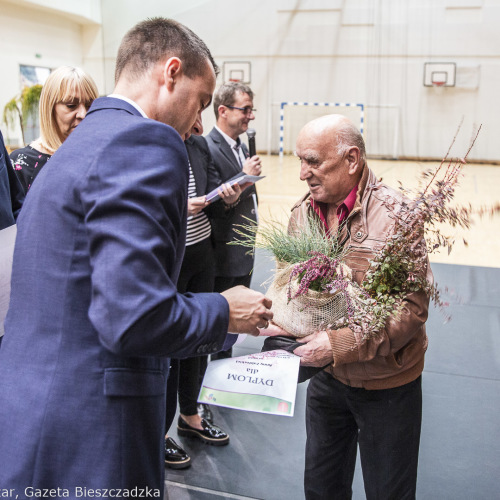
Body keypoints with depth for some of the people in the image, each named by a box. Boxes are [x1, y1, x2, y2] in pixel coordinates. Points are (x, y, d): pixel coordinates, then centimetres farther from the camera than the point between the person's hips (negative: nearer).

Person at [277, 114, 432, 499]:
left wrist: (340, 344, -29)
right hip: (327, 377, 5)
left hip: (387, 384, -5)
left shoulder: (395, 215, -20)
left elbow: (412, 307, -23)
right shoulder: (303, 212, -2)